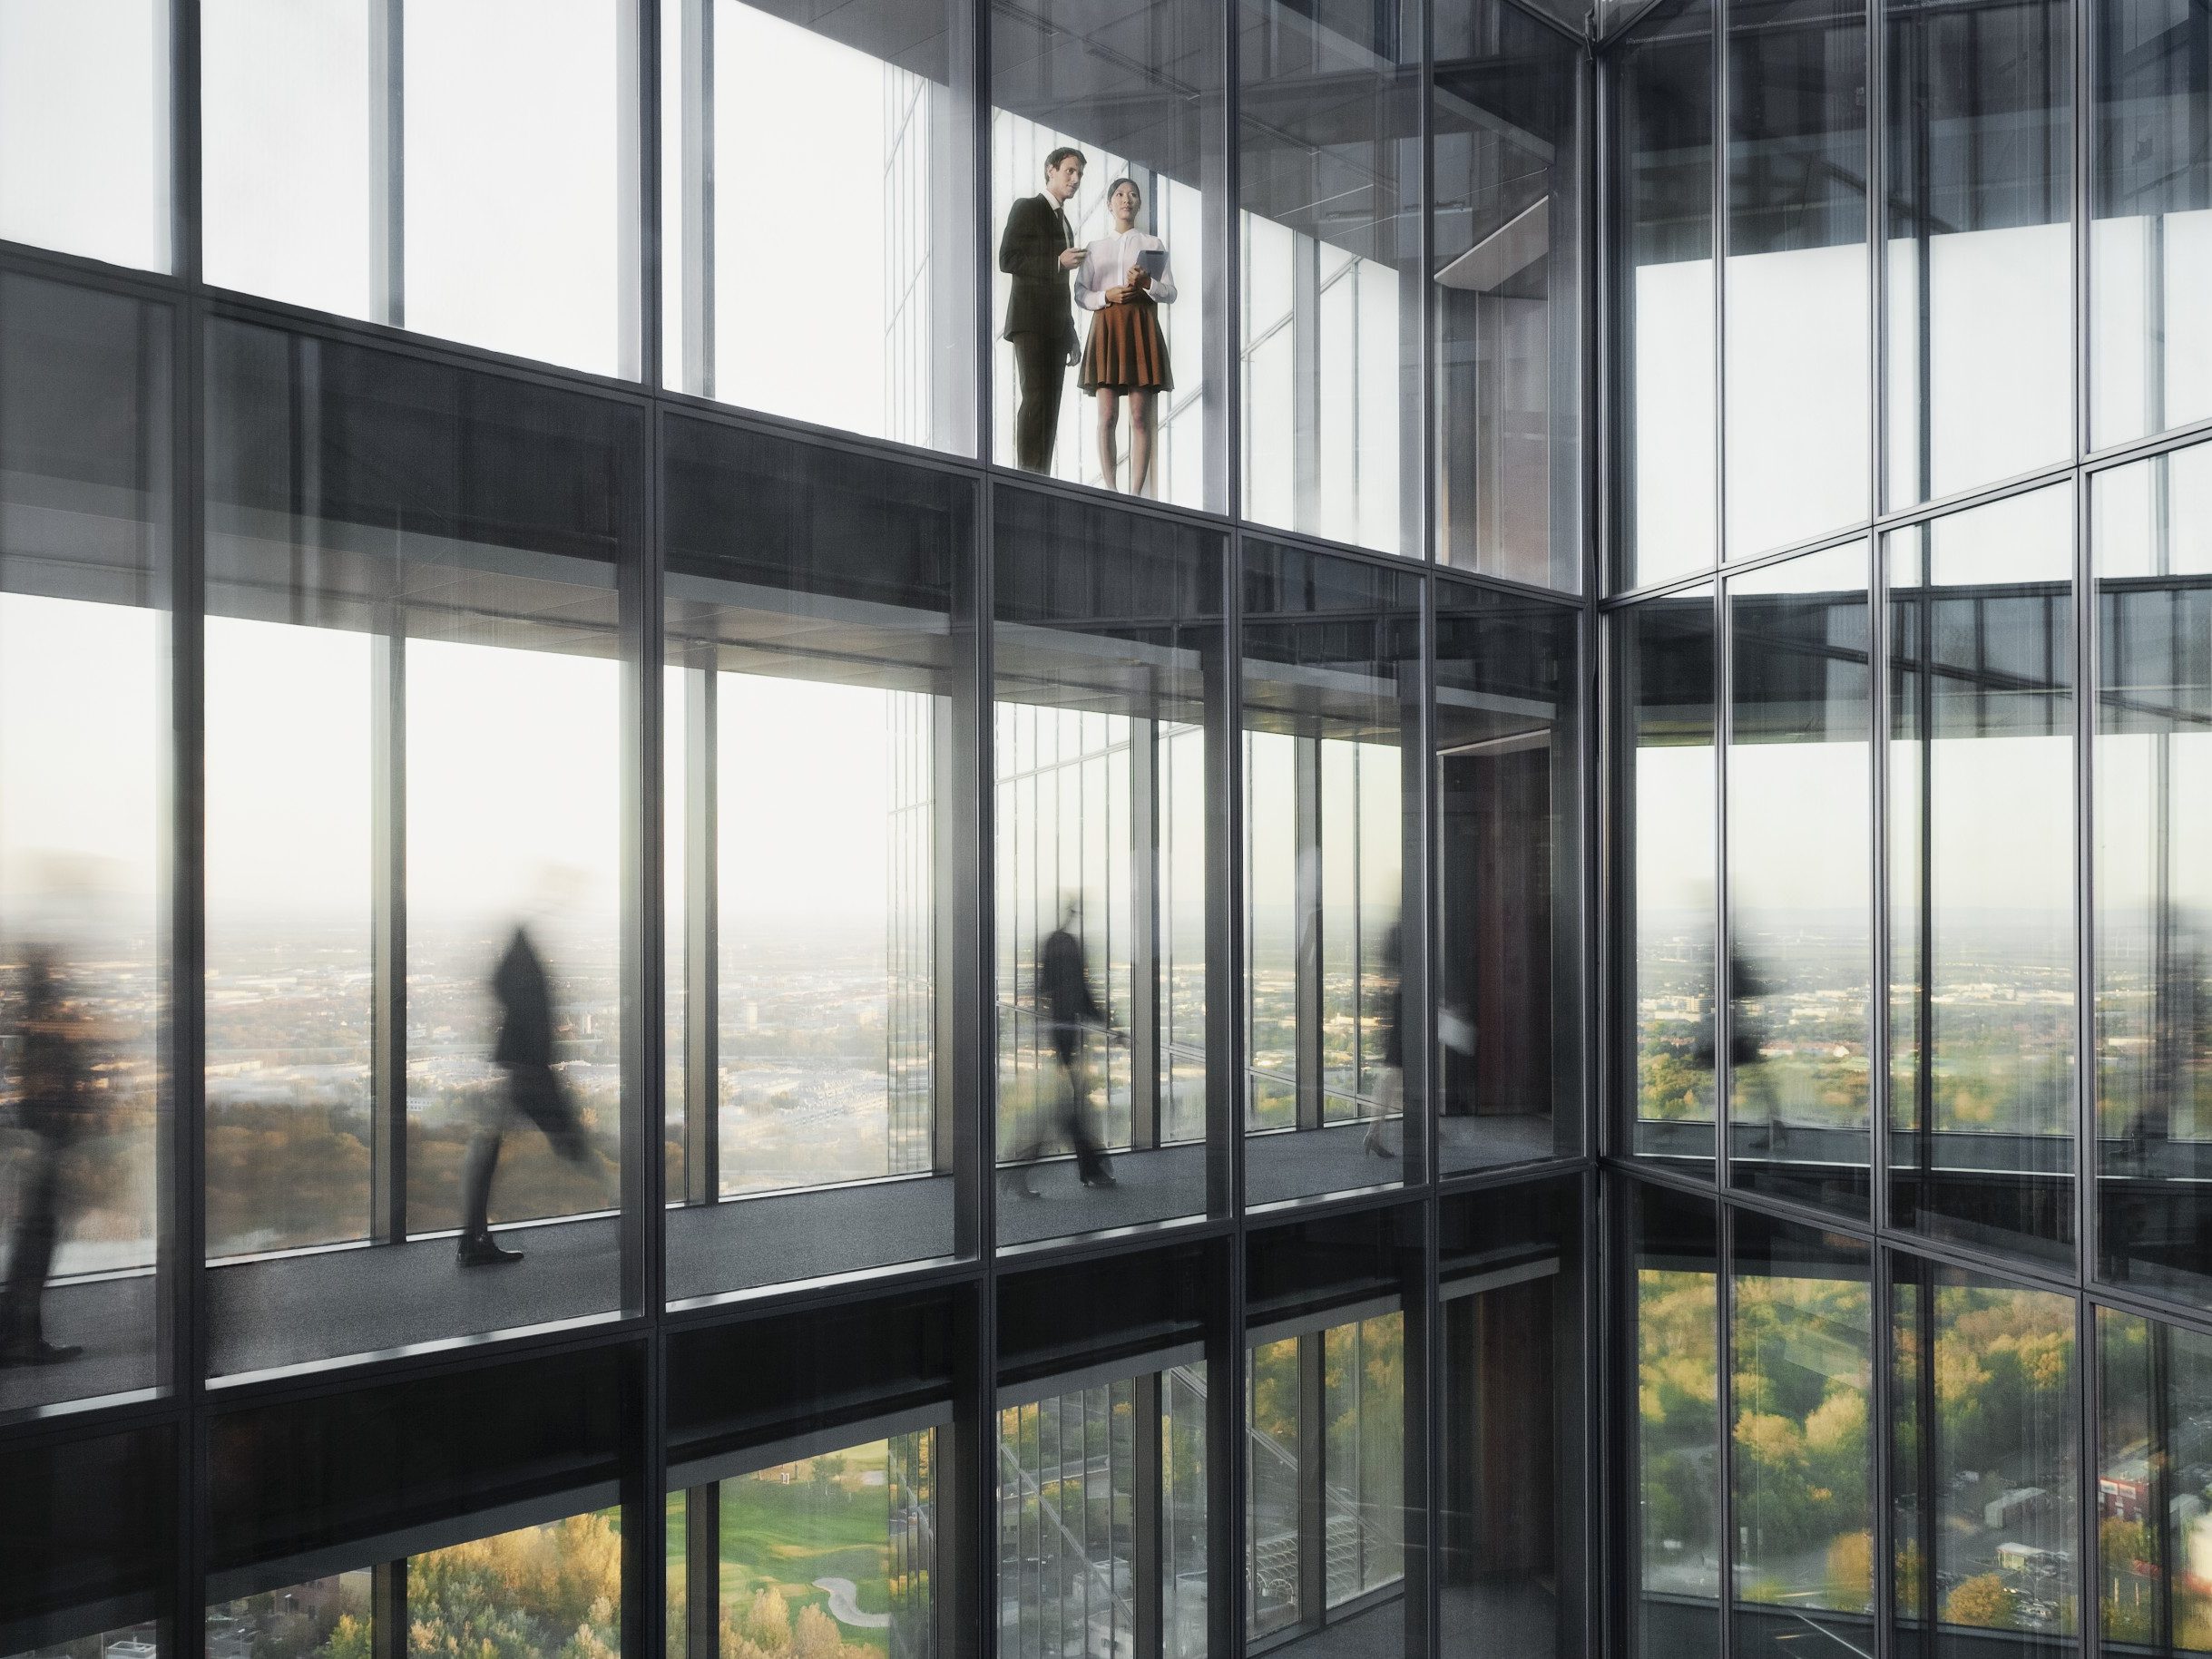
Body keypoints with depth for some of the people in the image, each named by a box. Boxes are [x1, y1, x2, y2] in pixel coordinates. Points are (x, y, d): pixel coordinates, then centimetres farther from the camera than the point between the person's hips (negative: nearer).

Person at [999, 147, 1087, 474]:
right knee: (1035, 400, -15)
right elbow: (1007, 260, -10)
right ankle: (1029, 478, -18)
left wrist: (1071, 335, 20)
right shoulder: (1026, 208, 1)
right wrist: (1058, 262, -19)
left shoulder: (1064, 222, 24)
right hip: (1031, 321, -8)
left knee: (1050, 407, 1)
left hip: (1057, 325, 8)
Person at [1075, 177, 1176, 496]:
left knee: (1140, 417, -7)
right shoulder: (1095, 248, 16)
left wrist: (1147, 283, -12)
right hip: (1106, 328, 1)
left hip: (1142, 328, -1)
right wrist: (1106, 296, -9)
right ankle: (1109, 491, -4)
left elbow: (1171, 293, 8)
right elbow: (1080, 294, 10)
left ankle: (1136, 493, -8)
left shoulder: (1153, 244, 13)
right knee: (1107, 416, -6)